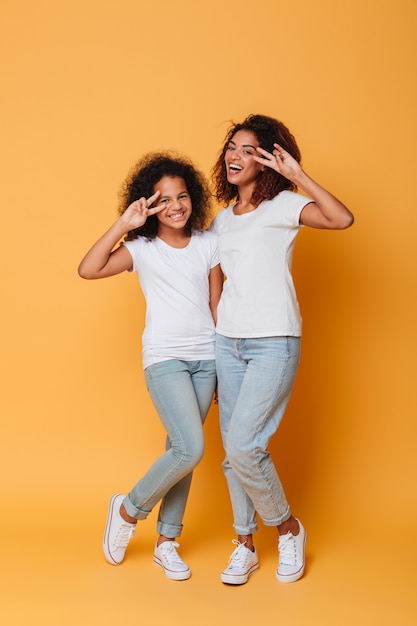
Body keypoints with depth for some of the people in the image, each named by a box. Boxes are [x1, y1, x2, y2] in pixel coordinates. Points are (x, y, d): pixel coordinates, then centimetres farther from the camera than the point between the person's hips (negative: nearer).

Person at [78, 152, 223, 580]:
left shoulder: (208, 244, 7)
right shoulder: (141, 248, -2)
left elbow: (216, 305, 10)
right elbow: (88, 270, -17)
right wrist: (123, 224, -19)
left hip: (206, 357, 4)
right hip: (165, 359, -3)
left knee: (181, 451, 7)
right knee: (191, 449, -16)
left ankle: (166, 542, 22)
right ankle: (128, 509, 10)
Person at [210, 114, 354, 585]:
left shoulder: (283, 206, -3)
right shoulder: (221, 219, 15)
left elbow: (342, 219, -22)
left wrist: (297, 174, -21)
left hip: (274, 343, -6)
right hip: (227, 341, 6)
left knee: (243, 445, -13)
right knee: (234, 451, 8)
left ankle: (289, 528, 12)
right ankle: (245, 546, 23)